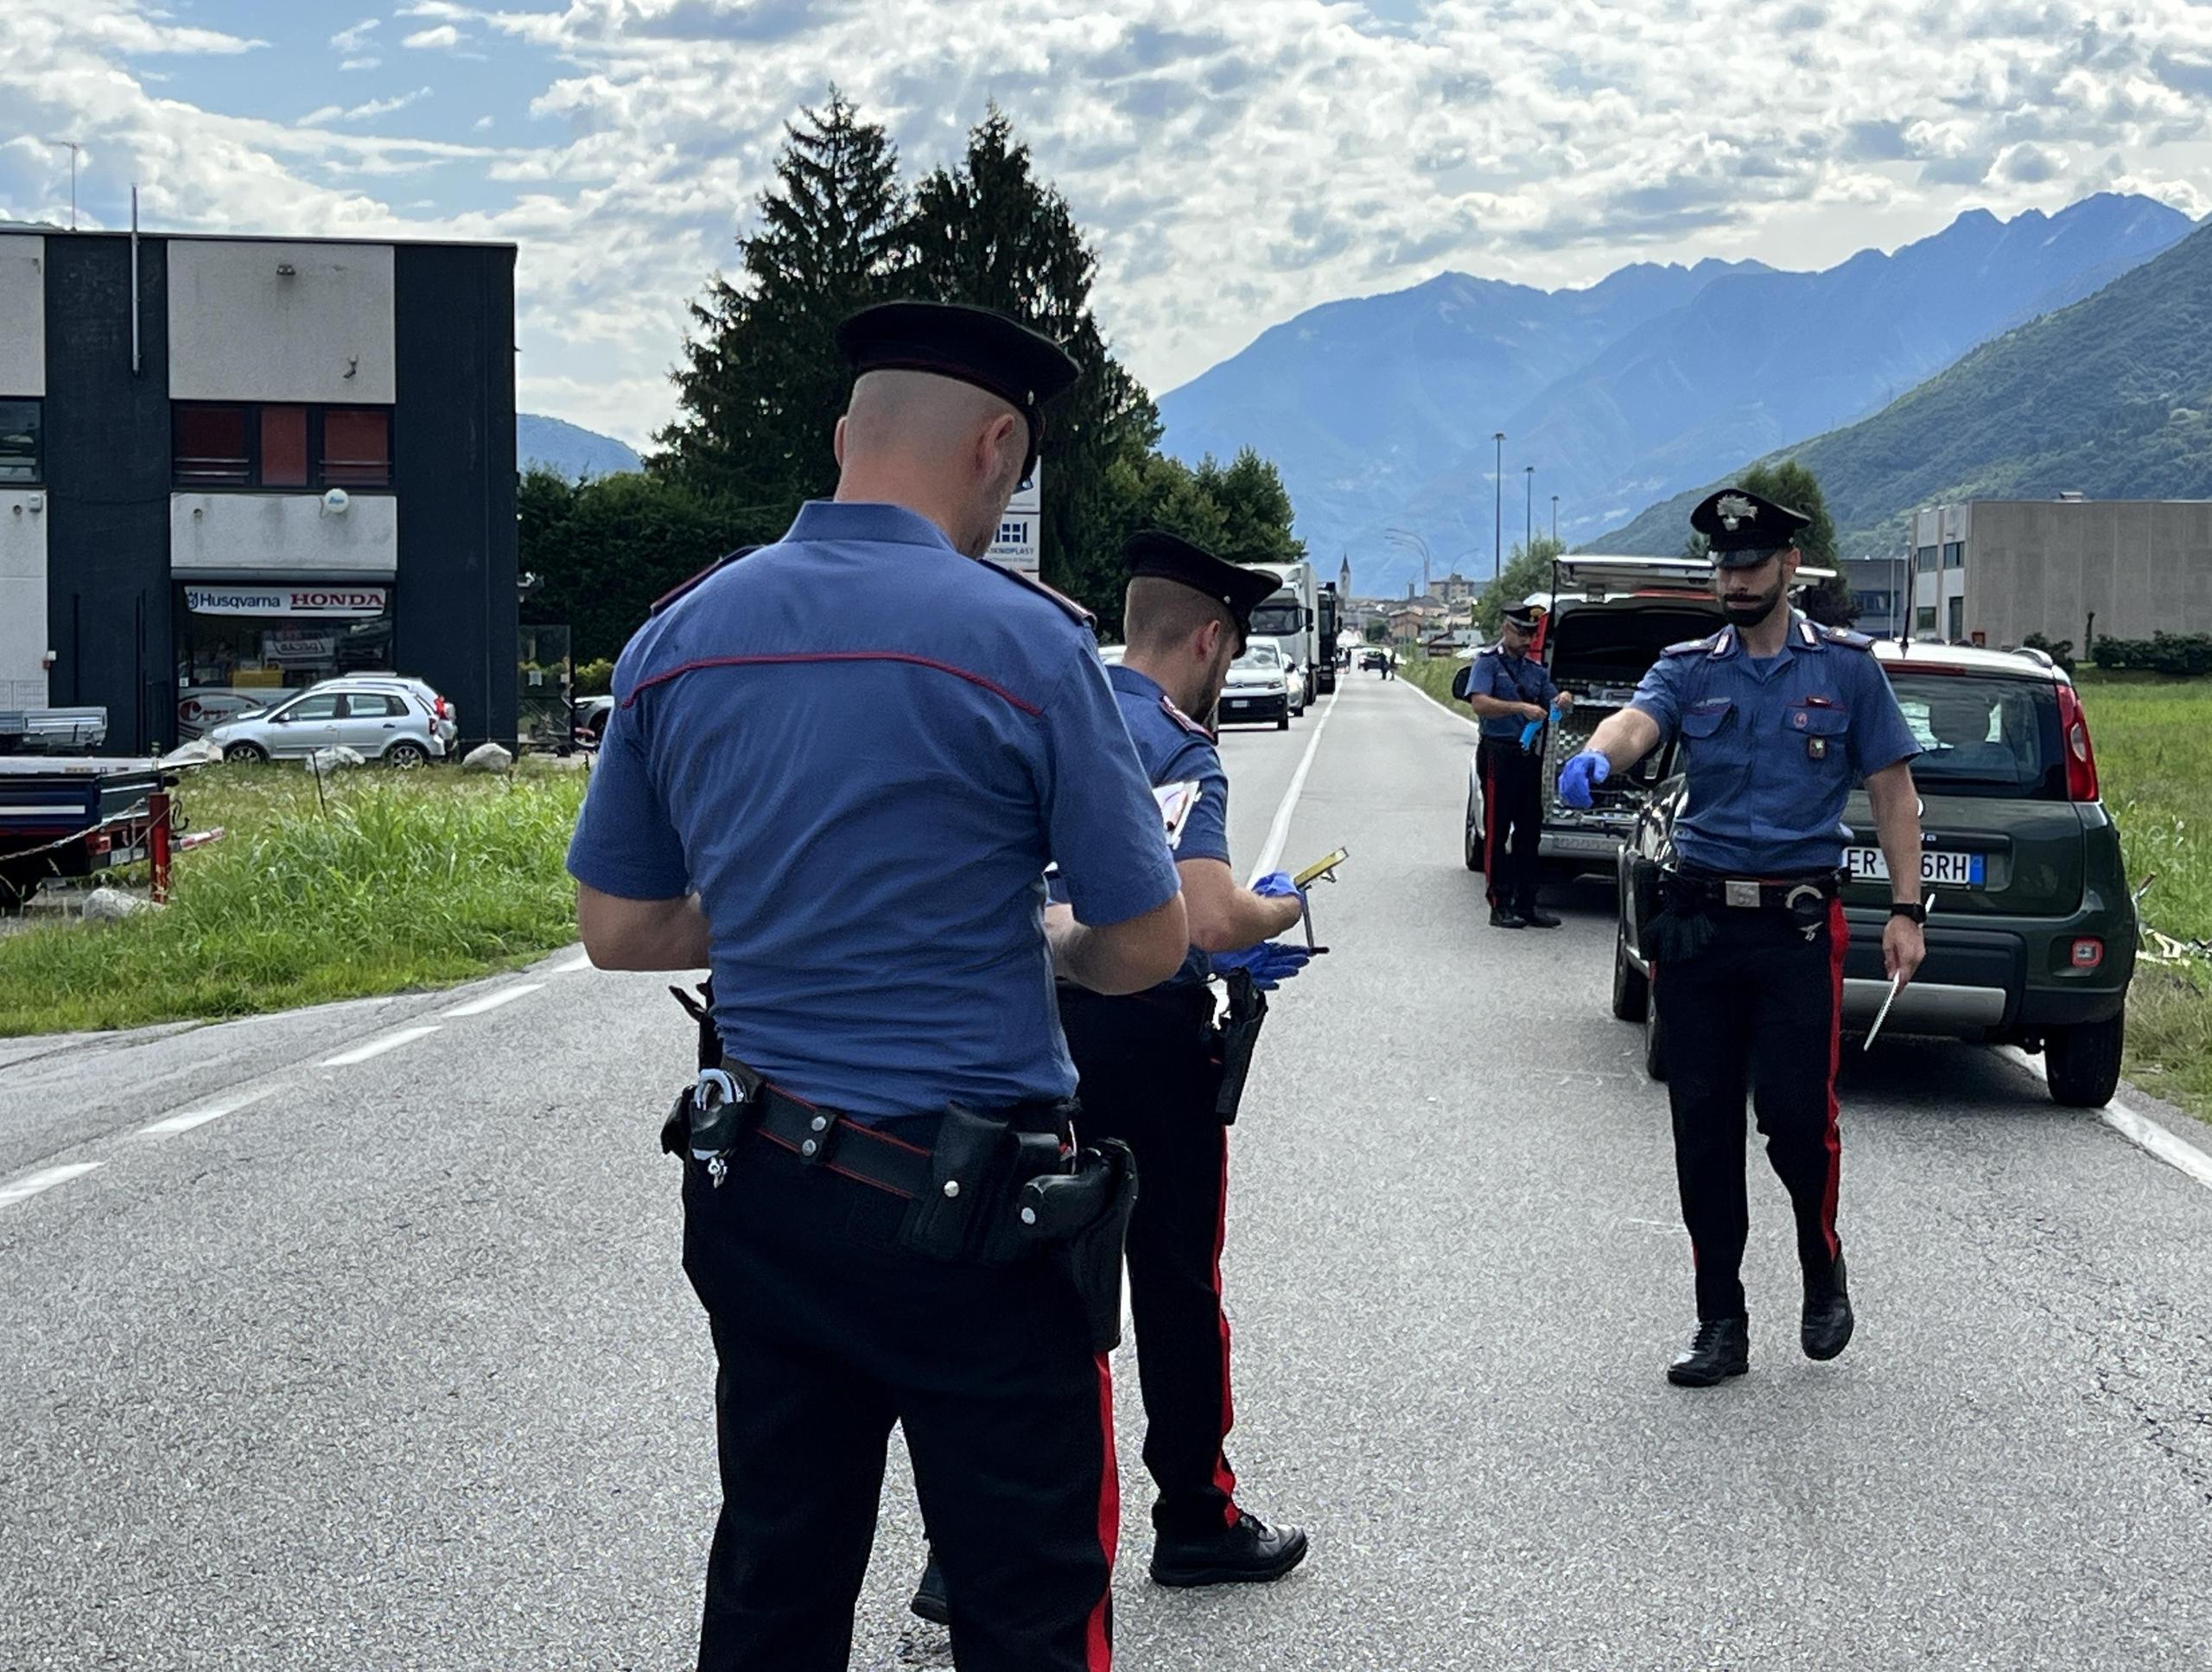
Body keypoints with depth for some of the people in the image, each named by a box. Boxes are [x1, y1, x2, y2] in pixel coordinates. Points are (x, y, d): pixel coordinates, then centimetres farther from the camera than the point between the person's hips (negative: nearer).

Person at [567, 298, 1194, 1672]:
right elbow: (1147, 948, -7)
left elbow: (619, 928, 10)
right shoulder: (1025, 642, -13)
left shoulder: (679, 639, 3)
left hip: (759, 1192, 6)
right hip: (971, 1204, -5)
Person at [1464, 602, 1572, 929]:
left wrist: (1563, 700, -6)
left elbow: (1553, 703, 18)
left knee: (1530, 830, 8)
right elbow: (1479, 703, -17)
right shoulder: (1488, 662, -2)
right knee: (1497, 831, -3)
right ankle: (1500, 906, -2)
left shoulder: (1536, 669, 17)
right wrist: (1521, 708, -28)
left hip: (1530, 754, 7)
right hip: (1499, 753, -7)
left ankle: (1526, 903, 14)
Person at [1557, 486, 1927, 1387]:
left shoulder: (1845, 667, 5)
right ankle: (1721, 1324, 13)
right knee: (1703, 1128, 4)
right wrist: (1597, 756, -38)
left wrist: (1907, 910, -2)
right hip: (1696, 922, 3)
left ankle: (1823, 1272, 19)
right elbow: (1637, 719, -13)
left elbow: (1893, 792, 6)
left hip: (1796, 925, -2)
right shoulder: (1689, 669, 8)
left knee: (1796, 1114, -9)